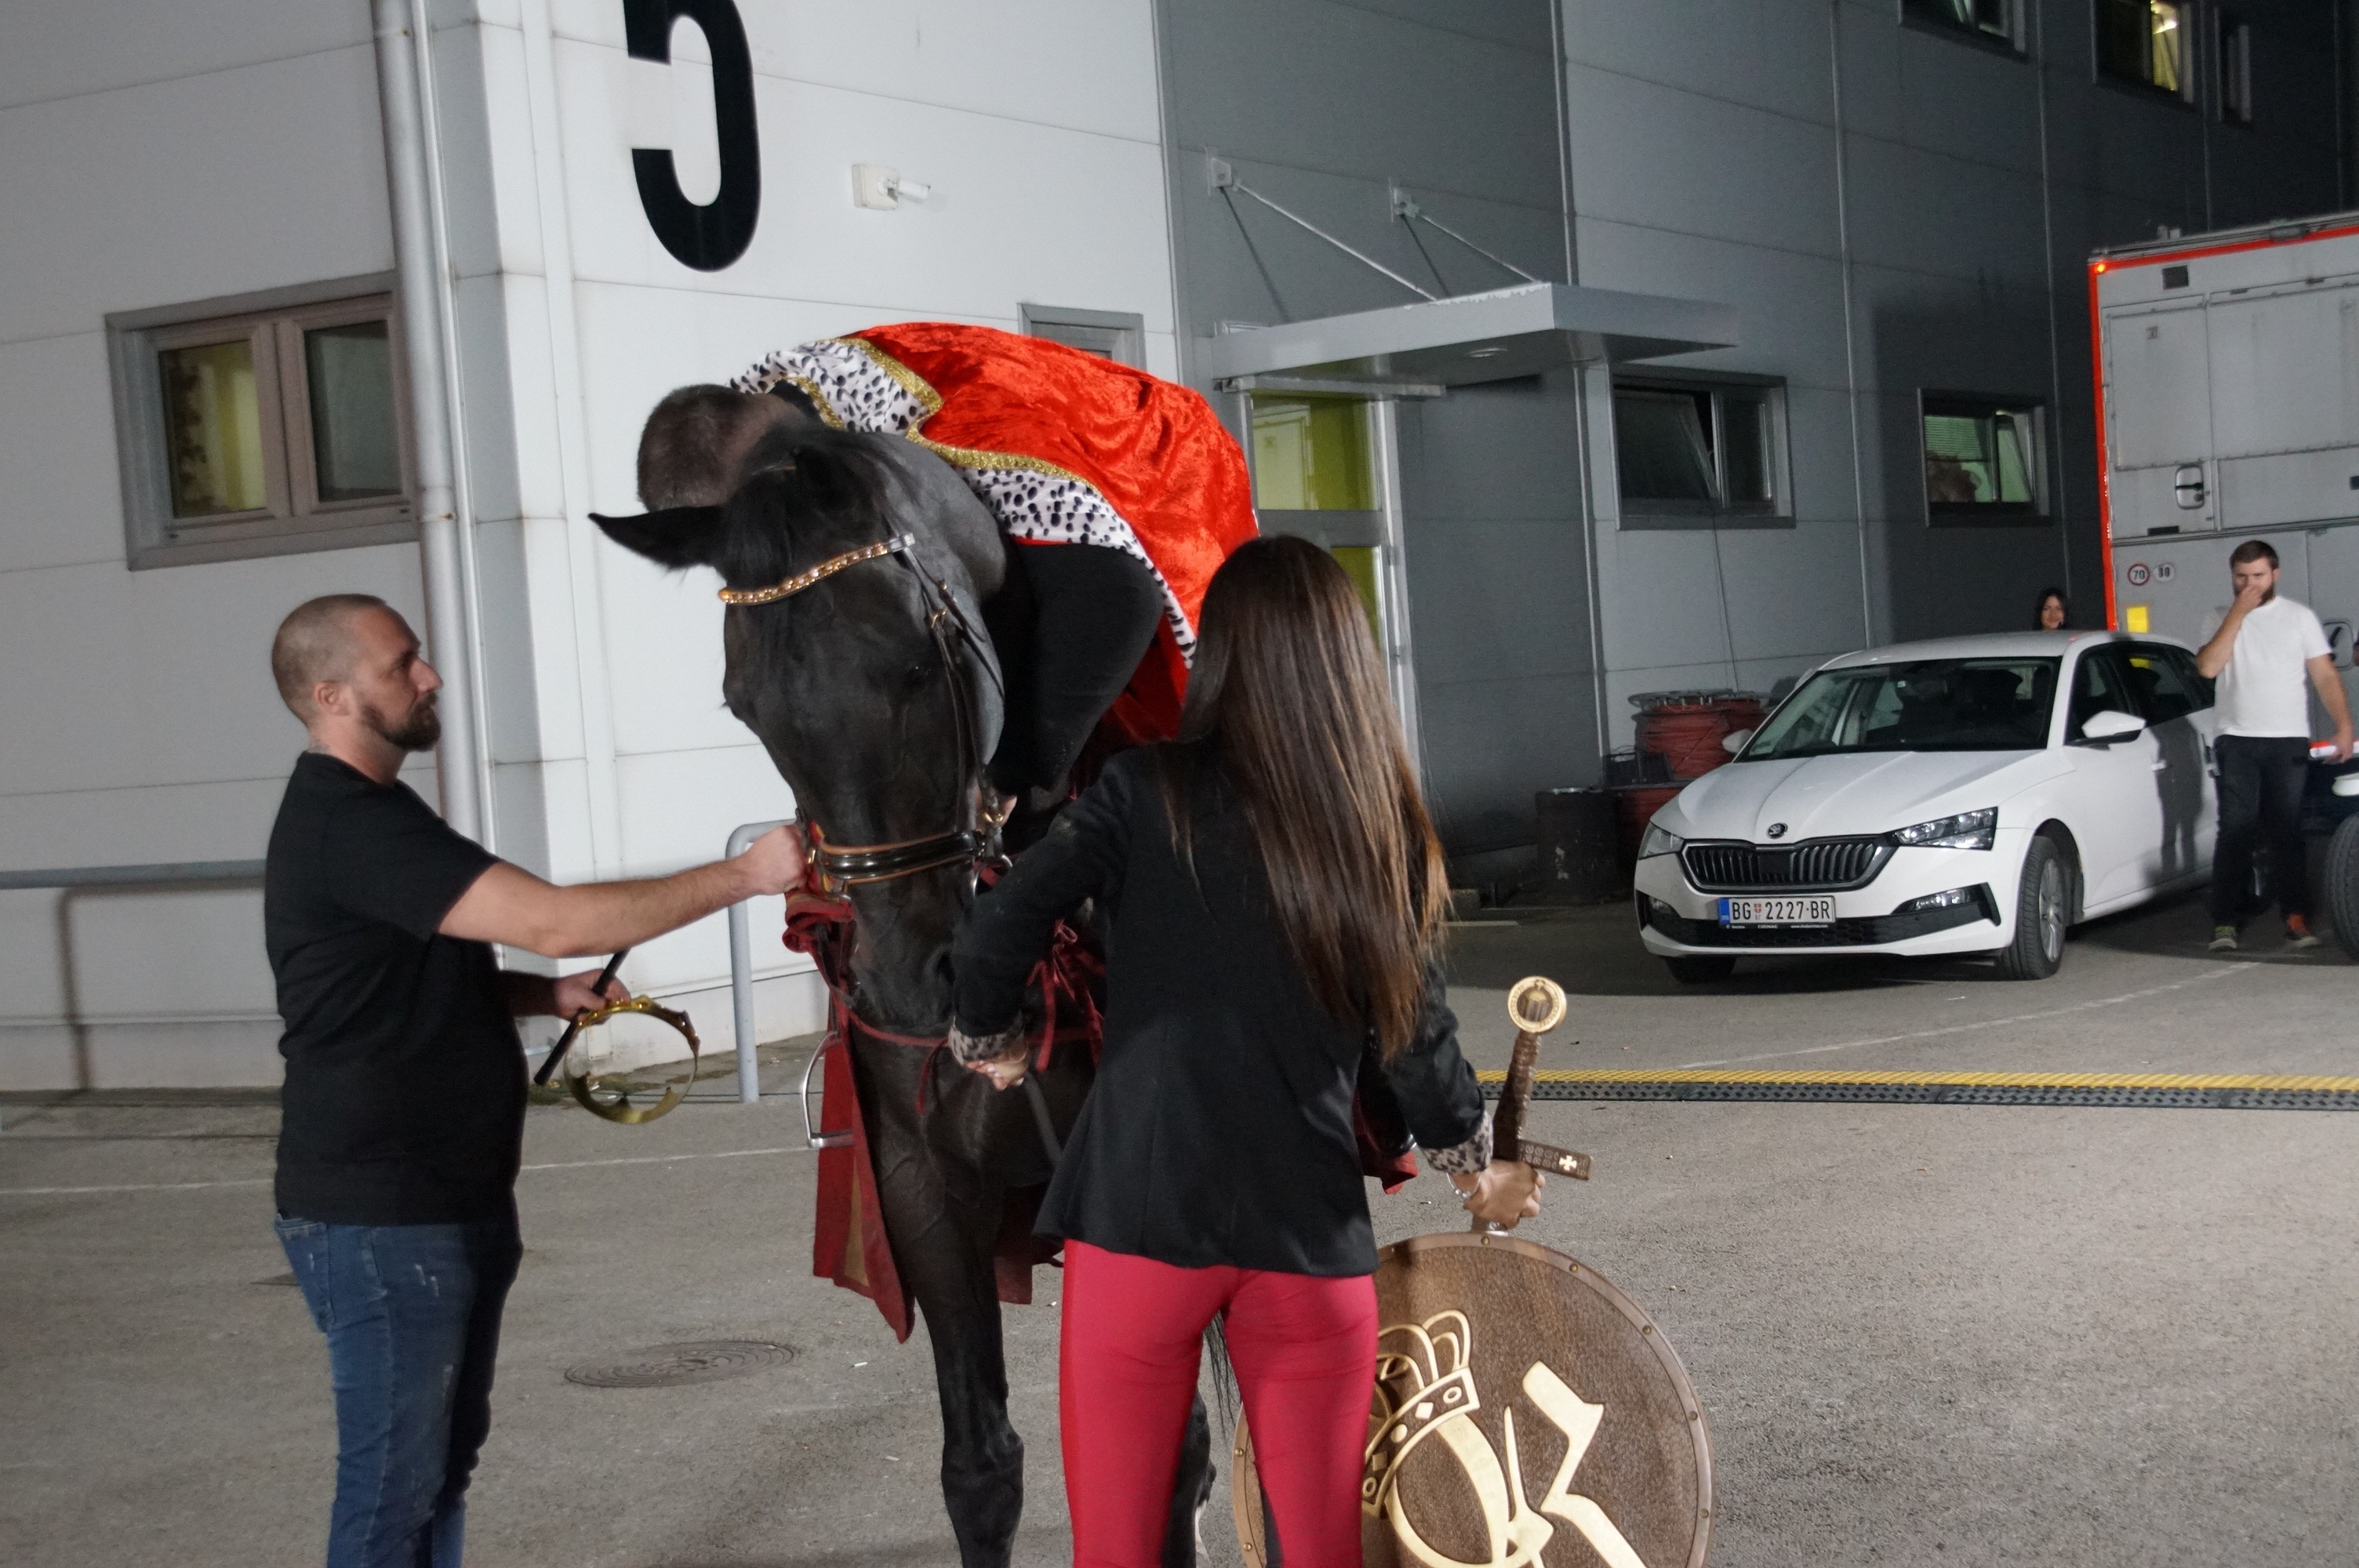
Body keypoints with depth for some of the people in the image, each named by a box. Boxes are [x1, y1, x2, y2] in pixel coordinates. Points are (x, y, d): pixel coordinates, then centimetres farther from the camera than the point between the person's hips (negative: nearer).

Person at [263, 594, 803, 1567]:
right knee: (395, 1482, -1)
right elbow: (553, 920, -27)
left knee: (446, 1456, 17)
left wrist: (548, 996, 5)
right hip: (379, 1224, -10)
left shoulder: (369, 813, 14)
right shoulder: (350, 827, -21)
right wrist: (742, 875, -22)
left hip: (449, 1203, 10)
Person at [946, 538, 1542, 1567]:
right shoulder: (1384, 825, 4)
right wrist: (1480, 1173, 24)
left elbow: (991, 938, -10)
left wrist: (989, 1045, 11)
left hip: (1140, 1214, -2)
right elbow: (1414, 1027, 7)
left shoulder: (1148, 794, -4)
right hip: (1311, 1231, 3)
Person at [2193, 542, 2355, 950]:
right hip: (2237, 742, 0)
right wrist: (2238, 613, -10)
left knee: (2287, 833, -2)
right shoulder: (2221, 619, 9)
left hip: (2289, 742, 0)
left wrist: (2343, 726, -10)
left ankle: (2296, 919, -1)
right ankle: (2225, 923, -6)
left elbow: (2326, 676, 2)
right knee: (2236, 832, -5)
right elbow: (2208, 667, -9)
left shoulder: (2299, 617, 7)